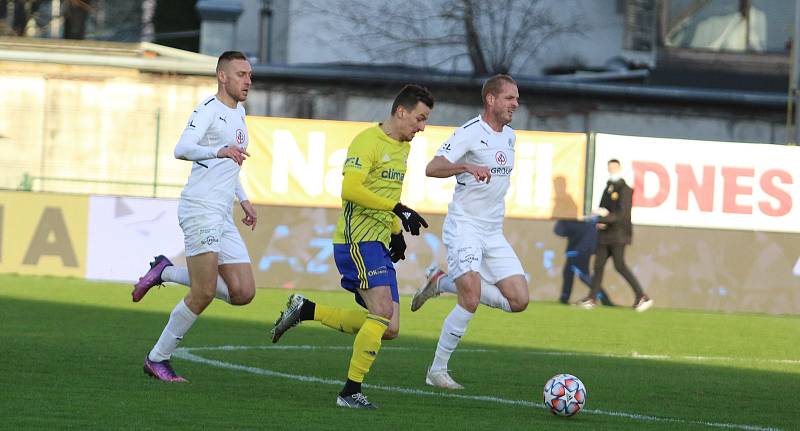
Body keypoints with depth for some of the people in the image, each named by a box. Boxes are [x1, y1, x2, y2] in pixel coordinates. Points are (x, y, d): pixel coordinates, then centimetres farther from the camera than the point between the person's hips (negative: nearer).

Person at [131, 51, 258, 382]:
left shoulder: (238, 113, 21)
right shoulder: (210, 109, -7)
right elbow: (182, 149, -23)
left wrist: (243, 200, 28)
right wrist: (220, 151, -38)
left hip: (223, 218, 9)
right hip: (200, 209, -9)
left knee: (243, 292, -2)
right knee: (203, 294, -14)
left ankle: (166, 273, 13)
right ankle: (158, 358, 0)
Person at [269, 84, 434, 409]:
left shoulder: (404, 147, 17)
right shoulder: (368, 141, -12)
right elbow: (351, 189, -23)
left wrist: (396, 231, 23)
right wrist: (399, 210, -26)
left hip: (379, 244, 9)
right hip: (357, 239, -9)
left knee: (388, 329, 3)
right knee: (383, 312, -21)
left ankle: (305, 309, 16)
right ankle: (350, 391, -14)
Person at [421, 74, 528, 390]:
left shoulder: (510, 137, 14)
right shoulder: (471, 132, -10)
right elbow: (432, 168, -21)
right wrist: (467, 166, -37)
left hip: (493, 233, 7)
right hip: (464, 226, -7)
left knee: (519, 300, -3)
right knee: (471, 299, -21)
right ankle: (437, 370, -7)